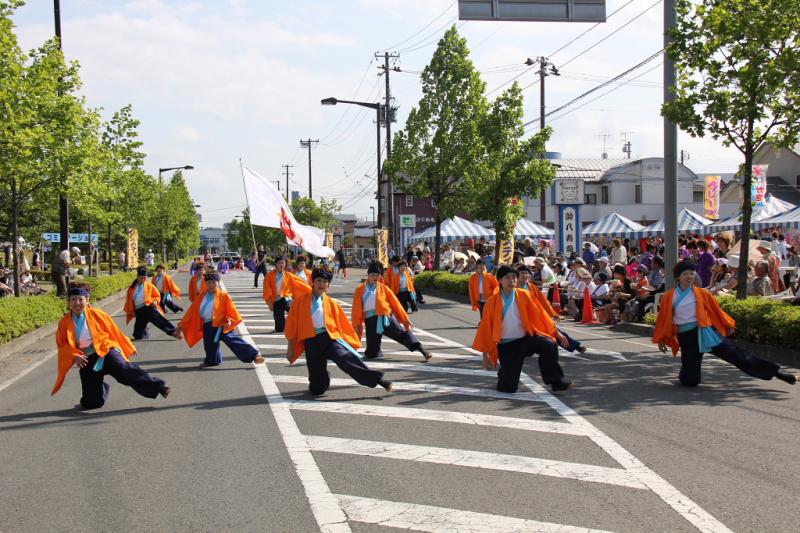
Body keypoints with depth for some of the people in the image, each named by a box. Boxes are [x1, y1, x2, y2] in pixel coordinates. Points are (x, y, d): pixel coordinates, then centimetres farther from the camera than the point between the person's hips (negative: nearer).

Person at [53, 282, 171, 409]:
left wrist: (128, 348, 10)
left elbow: (113, 331, 4)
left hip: (106, 351, -2)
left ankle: (158, 387, -34)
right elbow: (62, 344, 4)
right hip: (87, 360, 2)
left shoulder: (96, 314, -4)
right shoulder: (65, 323, -1)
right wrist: (75, 356, -15)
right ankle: (102, 388, 40)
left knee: (124, 370, -32)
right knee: (92, 402, 2)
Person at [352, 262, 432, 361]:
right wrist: (357, 325, 1)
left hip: (385, 318, 0)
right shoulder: (360, 289, 9)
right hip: (370, 321, 1)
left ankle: (424, 352, -27)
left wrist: (405, 319, 5)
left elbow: (395, 304, 7)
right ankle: (378, 353, 33)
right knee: (371, 354, -1)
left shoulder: (383, 288, 8)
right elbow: (356, 309, 7)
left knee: (403, 334, -20)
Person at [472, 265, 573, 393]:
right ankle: (503, 372, 32)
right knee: (508, 388, -6)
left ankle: (555, 381, -8)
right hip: (507, 346, -2)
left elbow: (538, 314, 5)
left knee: (550, 345, -28)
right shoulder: (492, 301, -7)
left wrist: (555, 332, 3)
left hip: (526, 338, 2)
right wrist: (486, 353, -1)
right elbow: (486, 326, -2)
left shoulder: (523, 295, -1)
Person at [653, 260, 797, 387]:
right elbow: (663, 318, 5)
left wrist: (728, 325, 15)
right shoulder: (669, 297, -1)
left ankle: (776, 372, -8)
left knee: (736, 354, -10)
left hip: (705, 333, 0)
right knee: (690, 381, -2)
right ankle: (684, 373, 36)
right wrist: (661, 340, 8)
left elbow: (715, 310, 11)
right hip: (686, 338, 0)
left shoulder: (701, 294, 1)